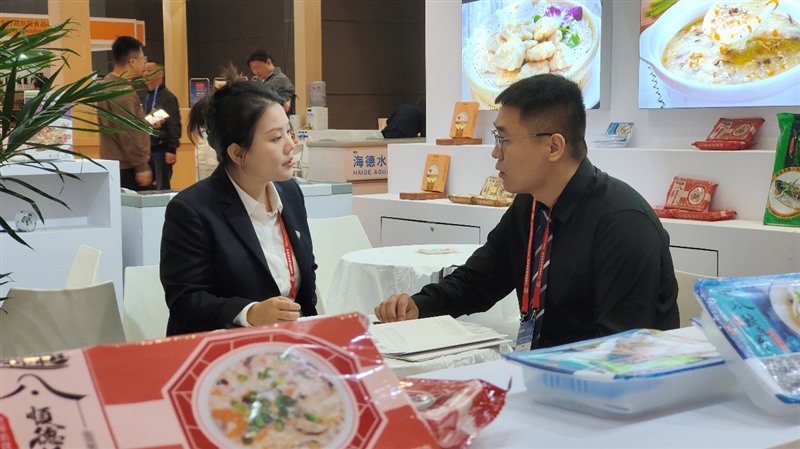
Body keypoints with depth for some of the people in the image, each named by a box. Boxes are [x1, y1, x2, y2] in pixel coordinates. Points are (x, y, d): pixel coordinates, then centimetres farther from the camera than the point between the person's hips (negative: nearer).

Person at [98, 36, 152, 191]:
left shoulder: (108, 84, 14)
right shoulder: (122, 91, -17)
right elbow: (128, 134, -22)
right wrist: (142, 166, -20)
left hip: (114, 166, 10)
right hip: (127, 169, -10)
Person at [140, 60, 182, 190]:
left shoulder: (168, 97, -8)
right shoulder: (143, 96, 12)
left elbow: (175, 125, -13)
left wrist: (172, 150, -17)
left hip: (161, 150, -6)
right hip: (145, 149, 6)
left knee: (162, 187, -1)